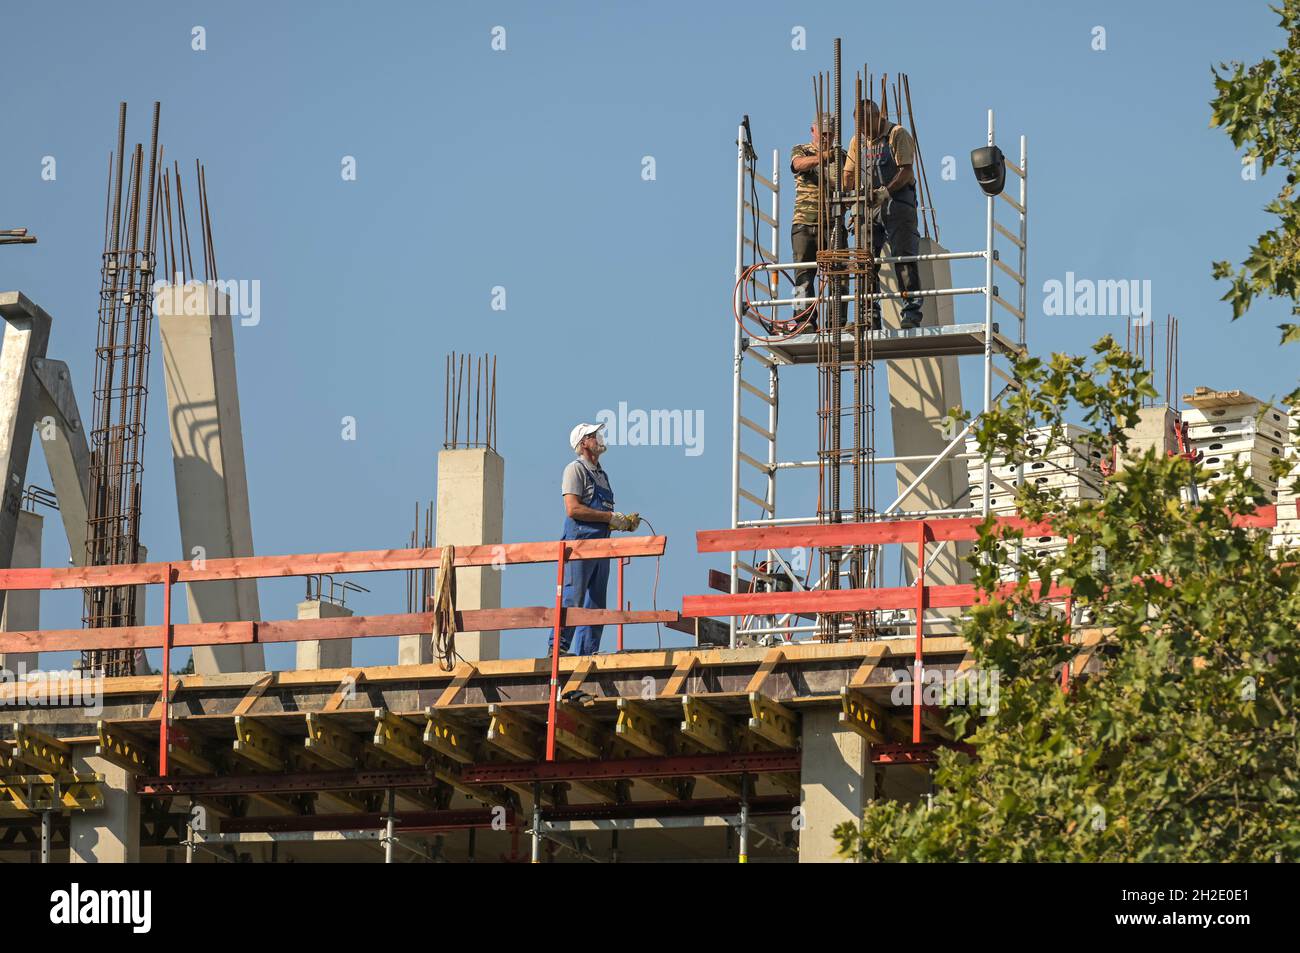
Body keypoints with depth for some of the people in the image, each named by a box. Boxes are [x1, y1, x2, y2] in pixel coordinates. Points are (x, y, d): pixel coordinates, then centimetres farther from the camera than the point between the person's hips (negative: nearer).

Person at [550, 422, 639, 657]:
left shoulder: (602, 475, 22)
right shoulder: (575, 470, -3)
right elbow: (573, 509, -15)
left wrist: (625, 523, 7)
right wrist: (611, 517, -14)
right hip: (579, 542, -9)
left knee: (595, 603, 6)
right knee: (572, 598, -12)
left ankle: (588, 651, 6)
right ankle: (557, 647, -12)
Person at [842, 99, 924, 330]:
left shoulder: (897, 135, -3)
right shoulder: (858, 140, 15)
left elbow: (906, 171, -11)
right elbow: (850, 173, 16)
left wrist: (886, 192, -24)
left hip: (898, 201, -6)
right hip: (870, 207, 6)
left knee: (903, 257, -11)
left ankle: (912, 313, -13)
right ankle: (870, 316, 3)